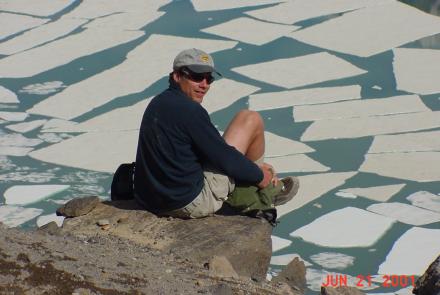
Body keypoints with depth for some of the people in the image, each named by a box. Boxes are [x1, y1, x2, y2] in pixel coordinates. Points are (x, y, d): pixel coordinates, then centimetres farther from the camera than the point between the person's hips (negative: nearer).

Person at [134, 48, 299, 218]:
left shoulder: (157, 104, 12)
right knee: (251, 119, 3)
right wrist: (259, 176, 5)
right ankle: (268, 187, 22)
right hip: (191, 202, -9)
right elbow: (223, 156, -13)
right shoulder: (188, 110, -18)